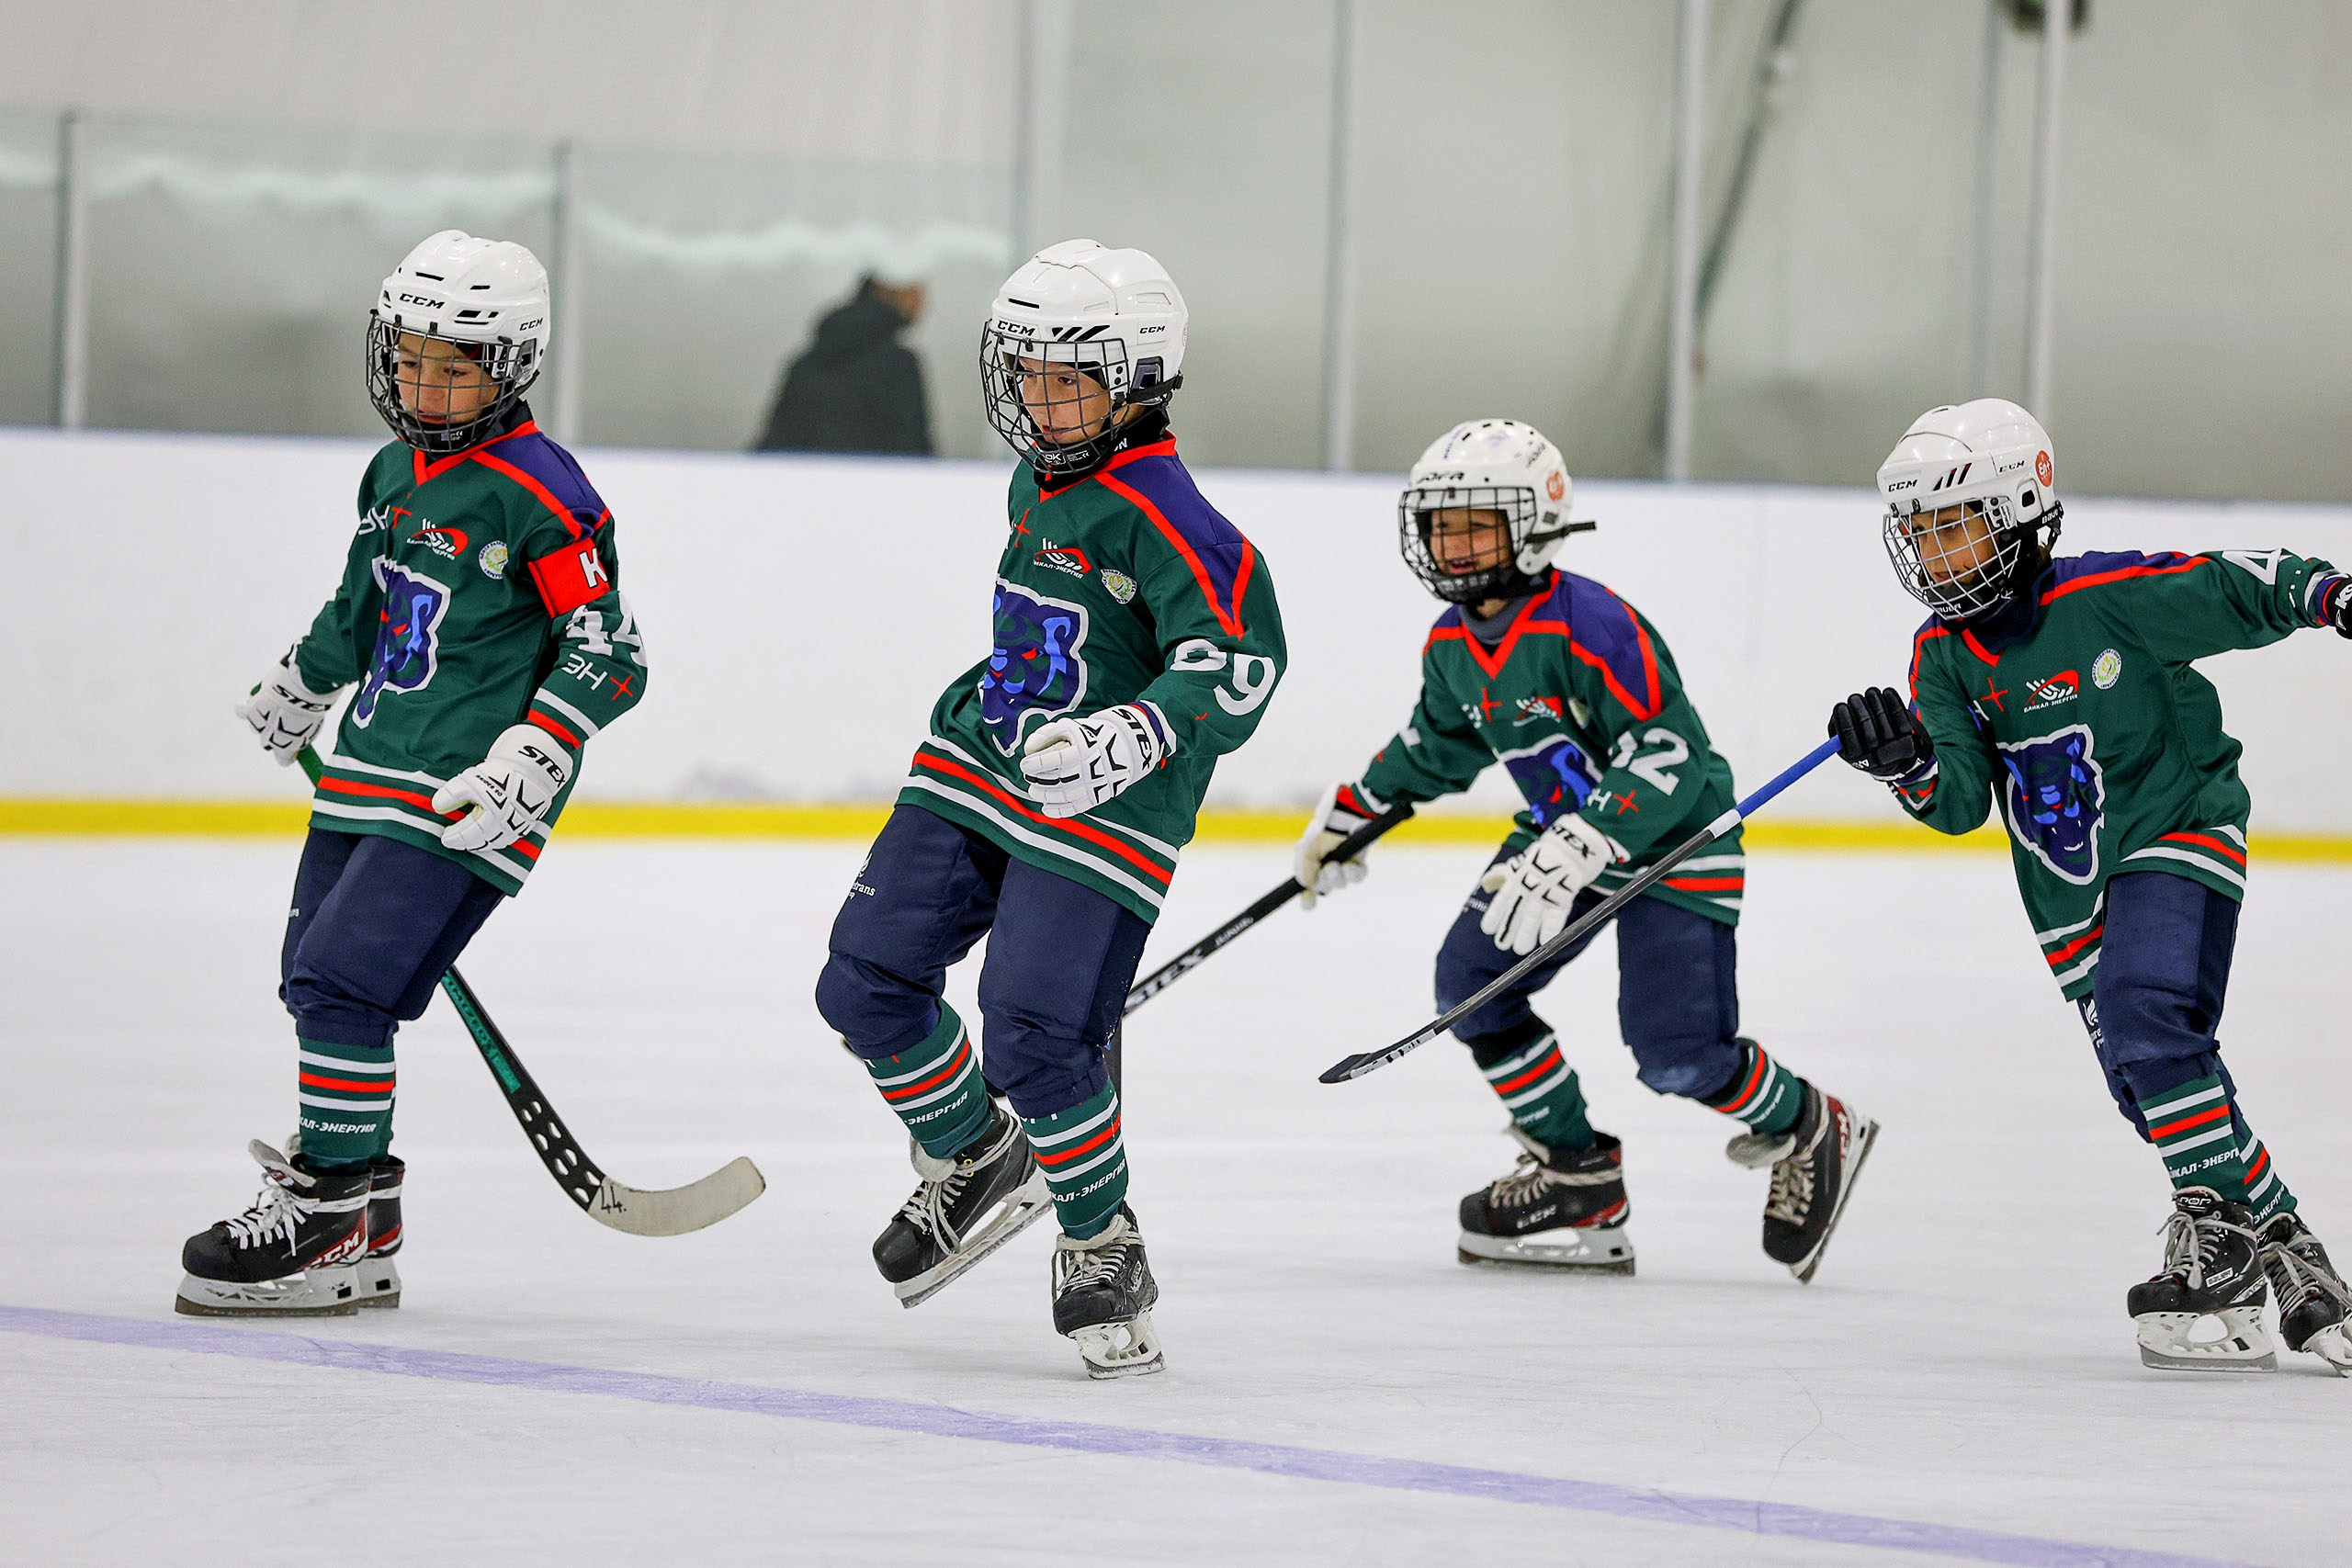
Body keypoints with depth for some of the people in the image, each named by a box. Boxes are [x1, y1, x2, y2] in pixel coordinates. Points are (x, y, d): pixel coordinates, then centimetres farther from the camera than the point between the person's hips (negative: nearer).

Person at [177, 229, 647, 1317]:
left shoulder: (540, 495, -13)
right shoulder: (397, 472, 11)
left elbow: (606, 656, -13)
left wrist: (528, 760, -24)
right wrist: (299, 687, 39)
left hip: (462, 804, -9)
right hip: (370, 775, 9)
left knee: (343, 987, -15)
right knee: (313, 983, 10)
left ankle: (328, 1229, -7)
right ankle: (362, 1224, 21)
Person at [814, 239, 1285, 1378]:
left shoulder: (1159, 514, -18)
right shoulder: (1037, 486, 10)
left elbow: (1241, 657, -28)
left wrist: (1129, 739, -40)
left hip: (1097, 815, -8)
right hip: (977, 773, 8)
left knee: (1038, 1043, -15)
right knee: (865, 984, 2)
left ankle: (1103, 1249, 7)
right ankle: (978, 1161, 25)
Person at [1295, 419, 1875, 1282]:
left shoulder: (1593, 627, -28)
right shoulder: (1452, 644, -1)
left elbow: (1668, 759, -32)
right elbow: (1439, 742, 20)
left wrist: (1574, 853, -40)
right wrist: (1352, 813, 19)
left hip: (1675, 837, -8)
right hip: (1563, 828, 8)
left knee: (1677, 1049, -16)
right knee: (1470, 978, -6)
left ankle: (1808, 1133, 14)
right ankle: (1576, 1176, 6)